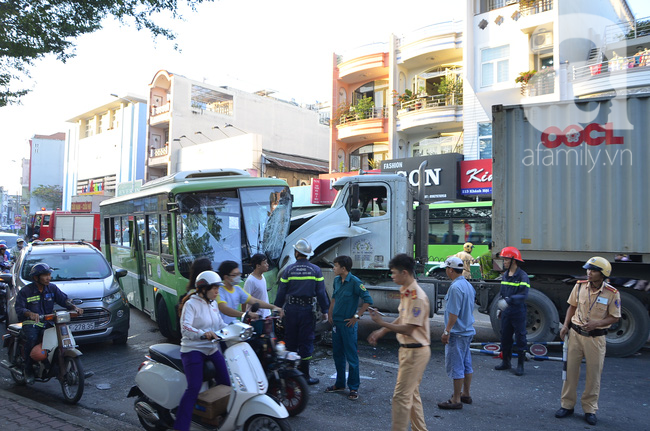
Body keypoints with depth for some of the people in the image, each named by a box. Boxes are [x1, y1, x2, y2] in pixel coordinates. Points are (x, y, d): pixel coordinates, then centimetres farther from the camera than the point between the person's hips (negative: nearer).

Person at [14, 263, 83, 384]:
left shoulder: (52, 288, 9)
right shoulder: (25, 291, -2)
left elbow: (63, 299, 4)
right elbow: (19, 308, -12)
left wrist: (74, 307, -16)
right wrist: (30, 313, -34)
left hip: (48, 323, 3)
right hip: (31, 323, -3)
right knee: (32, 338, -32)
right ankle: (28, 370, -12)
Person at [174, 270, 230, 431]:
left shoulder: (212, 305, 14)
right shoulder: (191, 304, -10)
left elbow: (221, 325, 19)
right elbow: (185, 328, -22)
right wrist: (203, 334, -38)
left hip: (212, 350, 7)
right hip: (193, 350, -7)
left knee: (227, 383, 3)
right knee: (194, 388, -20)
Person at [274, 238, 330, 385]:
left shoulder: (289, 269, 0)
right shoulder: (315, 270, -2)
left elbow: (281, 292, 1)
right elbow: (321, 292, -3)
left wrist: (277, 309, 10)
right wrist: (324, 311, 5)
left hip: (291, 309, 1)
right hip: (307, 309, -1)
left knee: (290, 340, 12)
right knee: (306, 341, 4)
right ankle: (304, 374, 8)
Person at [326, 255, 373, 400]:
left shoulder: (355, 282, -15)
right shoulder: (336, 280, 6)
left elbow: (368, 300, -16)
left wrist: (356, 317, -15)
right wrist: (330, 313, 12)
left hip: (348, 324, -7)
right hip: (336, 323, 7)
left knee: (351, 356, 0)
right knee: (337, 354, 15)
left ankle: (354, 388, 11)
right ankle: (340, 384, 29)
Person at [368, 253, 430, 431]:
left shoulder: (417, 297, -24)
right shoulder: (405, 291, 7)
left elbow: (408, 329, -25)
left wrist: (382, 323, -22)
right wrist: (382, 332, 11)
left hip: (415, 351, -10)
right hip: (408, 349, 10)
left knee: (401, 396, -3)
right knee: (412, 393, 20)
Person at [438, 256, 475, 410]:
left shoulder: (455, 287, -21)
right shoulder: (468, 285, 10)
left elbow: (454, 313, -23)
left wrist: (447, 331, -17)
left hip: (457, 333, -10)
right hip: (468, 330, 10)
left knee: (456, 366, -3)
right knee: (466, 364, 17)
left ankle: (456, 400, 4)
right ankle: (466, 394, 29)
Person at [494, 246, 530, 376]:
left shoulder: (522, 276, -12)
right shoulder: (505, 275, 11)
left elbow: (523, 295, -22)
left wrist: (509, 300, -32)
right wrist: (500, 307, 19)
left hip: (518, 312, -7)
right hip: (506, 312, 7)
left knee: (520, 338, 1)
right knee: (505, 337, 13)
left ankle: (520, 365, 11)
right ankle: (505, 362, 25)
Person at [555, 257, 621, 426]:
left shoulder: (612, 293, -10)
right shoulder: (579, 286, -2)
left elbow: (614, 317, -4)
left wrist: (596, 323, -20)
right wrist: (566, 325, 0)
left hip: (595, 337, -2)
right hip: (575, 334, 2)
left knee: (594, 374, 7)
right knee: (570, 369, 8)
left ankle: (590, 409, 22)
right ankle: (567, 405, 21)